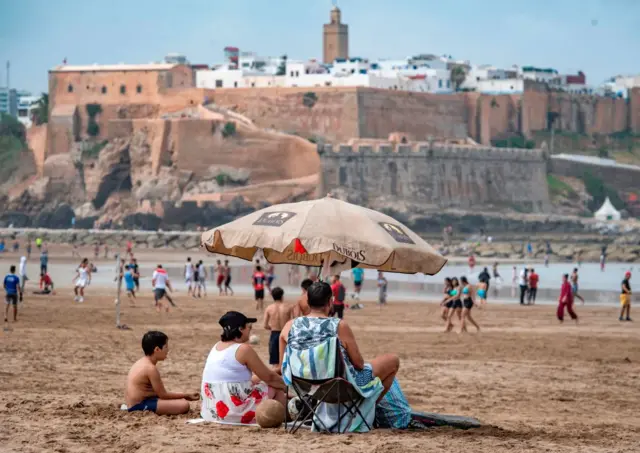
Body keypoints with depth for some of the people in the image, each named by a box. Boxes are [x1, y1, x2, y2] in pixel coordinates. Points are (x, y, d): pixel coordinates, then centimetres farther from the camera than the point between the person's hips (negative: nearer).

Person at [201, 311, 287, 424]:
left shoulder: (217, 347, 12)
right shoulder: (243, 349, -11)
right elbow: (269, 377, -1)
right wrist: (285, 385, 16)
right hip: (234, 413, -8)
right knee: (277, 390, 7)